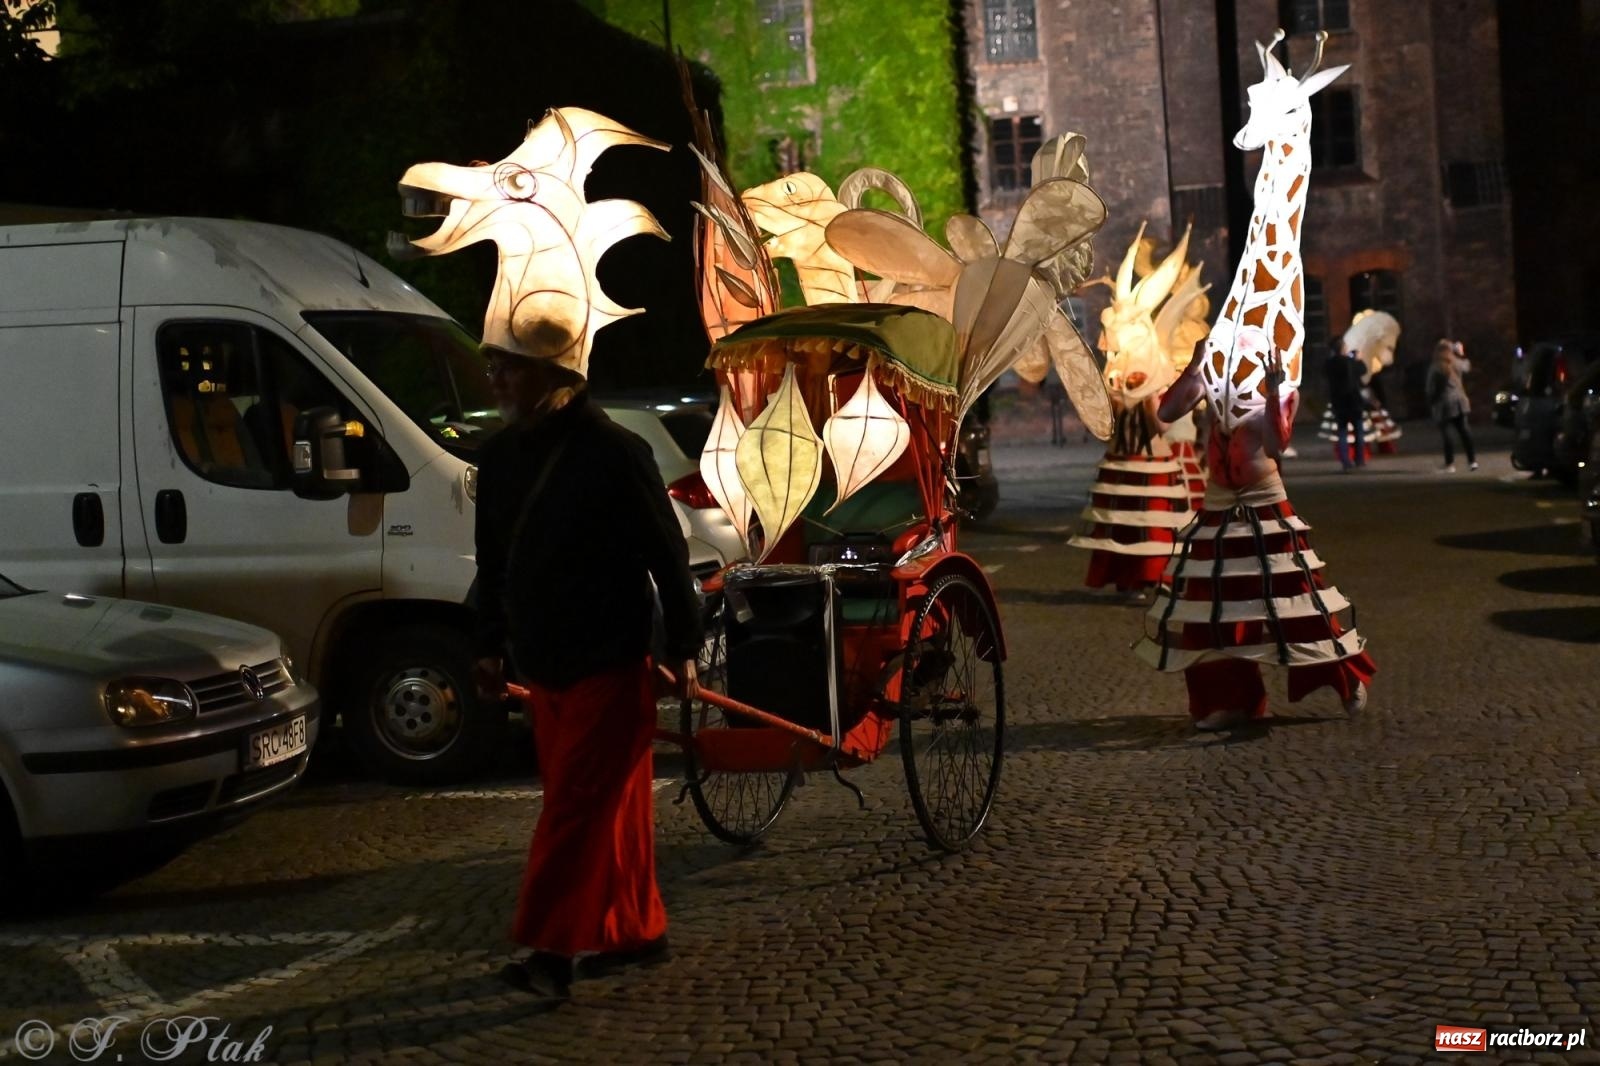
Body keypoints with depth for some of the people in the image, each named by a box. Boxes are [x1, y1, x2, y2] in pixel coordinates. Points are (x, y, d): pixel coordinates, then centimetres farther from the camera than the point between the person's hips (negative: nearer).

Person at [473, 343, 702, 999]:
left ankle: (553, 947, -7)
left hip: (609, 666, -7)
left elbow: (667, 554, -10)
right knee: (613, 806, 13)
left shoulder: (613, 453, -13)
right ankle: (637, 930, 22)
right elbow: (493, 563, 17)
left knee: (579, 805, -8)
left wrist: (683, 647, -9)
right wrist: (491, 646, 16)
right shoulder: (500, 457, 9)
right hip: (543, 666, 7)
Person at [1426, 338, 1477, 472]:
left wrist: (1430, 404, 2)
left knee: (1445, 435, 0)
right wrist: (1461, 354, 39)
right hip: (1459, 402, 5)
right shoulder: (1457, 363, 2)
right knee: (1463, 431, 11)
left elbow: (1431, 389, -11)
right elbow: (1467, 365, 27)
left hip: (1444, 405, -5)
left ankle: (1450, 464, -3)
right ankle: (1472, 461, 10)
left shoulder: (1435, 369, -14)